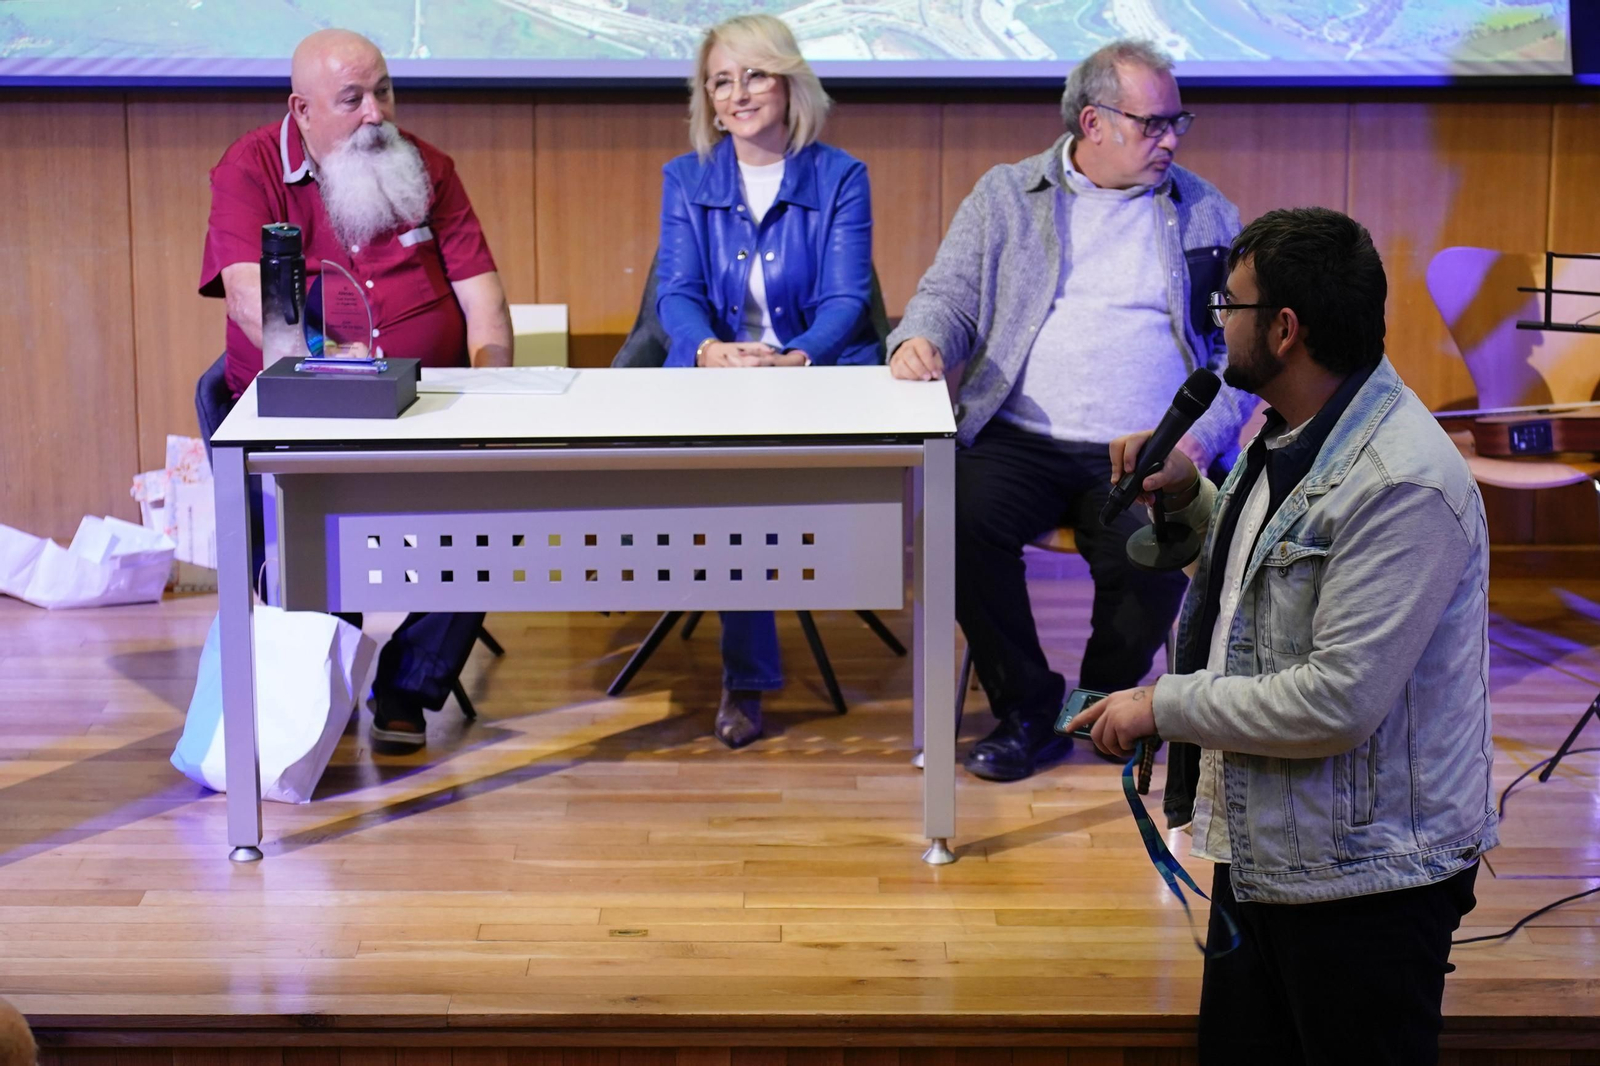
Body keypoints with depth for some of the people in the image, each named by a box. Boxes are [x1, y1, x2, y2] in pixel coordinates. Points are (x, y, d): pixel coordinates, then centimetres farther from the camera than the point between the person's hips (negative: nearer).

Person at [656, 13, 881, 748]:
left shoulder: (840, 178, 5)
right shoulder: (685, 180, 12)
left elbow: (844, 299, -5)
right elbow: (676, 292, 0)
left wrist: (794, 359, -28)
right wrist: (708, 349, -25)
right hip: (712, 375, 1)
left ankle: (744, 678, -17)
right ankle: (747, 672, -19)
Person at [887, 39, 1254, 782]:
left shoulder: (1207, 215, 12)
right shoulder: (1005, 196, 12)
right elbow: (950, 294, 9)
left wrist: (1201, 437, -9)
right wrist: (921, 339, -16)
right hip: (1019, 439, 1)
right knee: (961, 522, -28)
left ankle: (1106, 703, 4)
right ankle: (1027, 711, -6)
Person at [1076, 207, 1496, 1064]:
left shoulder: (1402, 486, -25)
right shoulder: (1291, 439, 8)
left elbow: (1338, 702, -28)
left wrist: (1165, 704, -18)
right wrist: (1192, 495, 7)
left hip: (1367, 880, -10)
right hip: (1261, 848, 10)